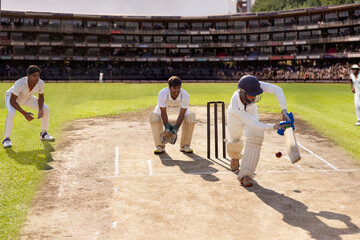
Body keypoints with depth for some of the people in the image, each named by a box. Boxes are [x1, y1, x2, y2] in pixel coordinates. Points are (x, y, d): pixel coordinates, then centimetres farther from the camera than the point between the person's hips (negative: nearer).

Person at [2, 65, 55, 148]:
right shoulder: (19, 84, -42)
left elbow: (41, 97, -9)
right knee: (11, 113, -34)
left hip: (27, 98, 5)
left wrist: (40, 109, -26)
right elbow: (12, 101, -33)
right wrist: (24, 113, -40)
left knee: (45, 109, -6)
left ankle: (43, 134, 14)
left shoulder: (40, 83, -28)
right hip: (11, 97, -5)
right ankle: (6, 139, -16)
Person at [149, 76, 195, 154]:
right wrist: (167, 127, -38)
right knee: (153, 117, -29)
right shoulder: (162, 94, -38)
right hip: (164, 107, 0)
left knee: (191, 117, -27)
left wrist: (175, 129, -37)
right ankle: (160, 146, -13)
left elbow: (181, 114, -30)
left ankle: (185, 145, -9)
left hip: (180, 107, 0)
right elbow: (163, 113, -30)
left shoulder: (185, 95, -36)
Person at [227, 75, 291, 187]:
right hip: (236, 118, -2)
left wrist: (284, 111, -46)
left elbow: (277, 90, -37)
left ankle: (245, 174, -19)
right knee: (235, 142, 13)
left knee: (255, 138, -20)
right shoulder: (235, 106, -44)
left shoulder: (255, 85, -40)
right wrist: (273, 126, -52)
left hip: (251, 113, 2)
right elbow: (254, 124, -42)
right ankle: (235, 157, 53)